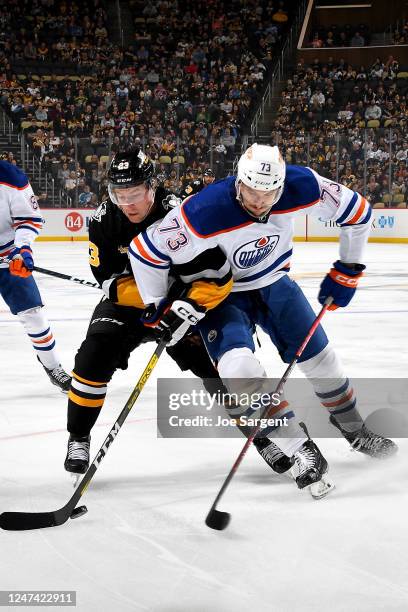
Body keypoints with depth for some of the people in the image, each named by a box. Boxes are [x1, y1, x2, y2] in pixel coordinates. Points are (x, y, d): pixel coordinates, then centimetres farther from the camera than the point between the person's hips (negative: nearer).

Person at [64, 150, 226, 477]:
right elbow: (111, 281, -15)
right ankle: (78, 438, 1)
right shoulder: (104, 220, -16)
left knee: (218, 362, -9)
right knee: (94, 356, -18)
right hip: (126, 301, 1)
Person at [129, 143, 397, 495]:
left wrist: (347, 271, -2)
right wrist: (158, 309, -16)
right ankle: (296, 447, -13)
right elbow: (146, 251, -23)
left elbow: (357, 212, -7)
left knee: (319, 354, 7)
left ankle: (352, 426, 35)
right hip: (219, 293, -3)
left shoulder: (303, 187, -25)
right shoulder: (205, 212, -35)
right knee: (238, 366, -27)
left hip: (273, 281, 4)